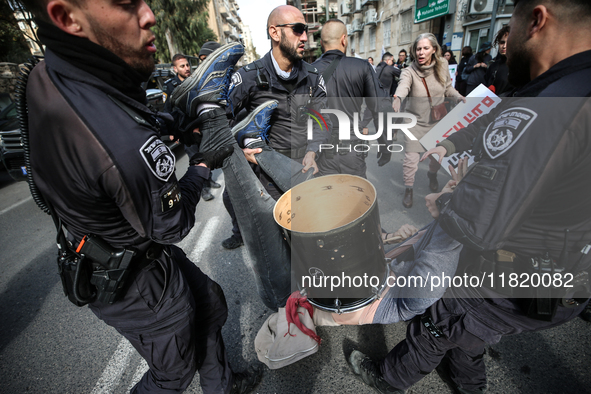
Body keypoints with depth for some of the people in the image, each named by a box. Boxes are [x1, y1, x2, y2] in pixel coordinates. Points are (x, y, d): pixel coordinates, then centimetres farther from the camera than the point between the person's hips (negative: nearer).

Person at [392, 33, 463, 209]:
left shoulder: (442, 66, -5)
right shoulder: (410, 71, -17)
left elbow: (448, 88, 9)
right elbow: (403, 85, -40)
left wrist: (462, 98, -8)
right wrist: (397, 98, -62)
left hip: (437, 120, 4)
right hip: (415, 121, -3)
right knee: (411, 159, -8)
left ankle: (432, 175, 48)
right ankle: (408, 189, 15)